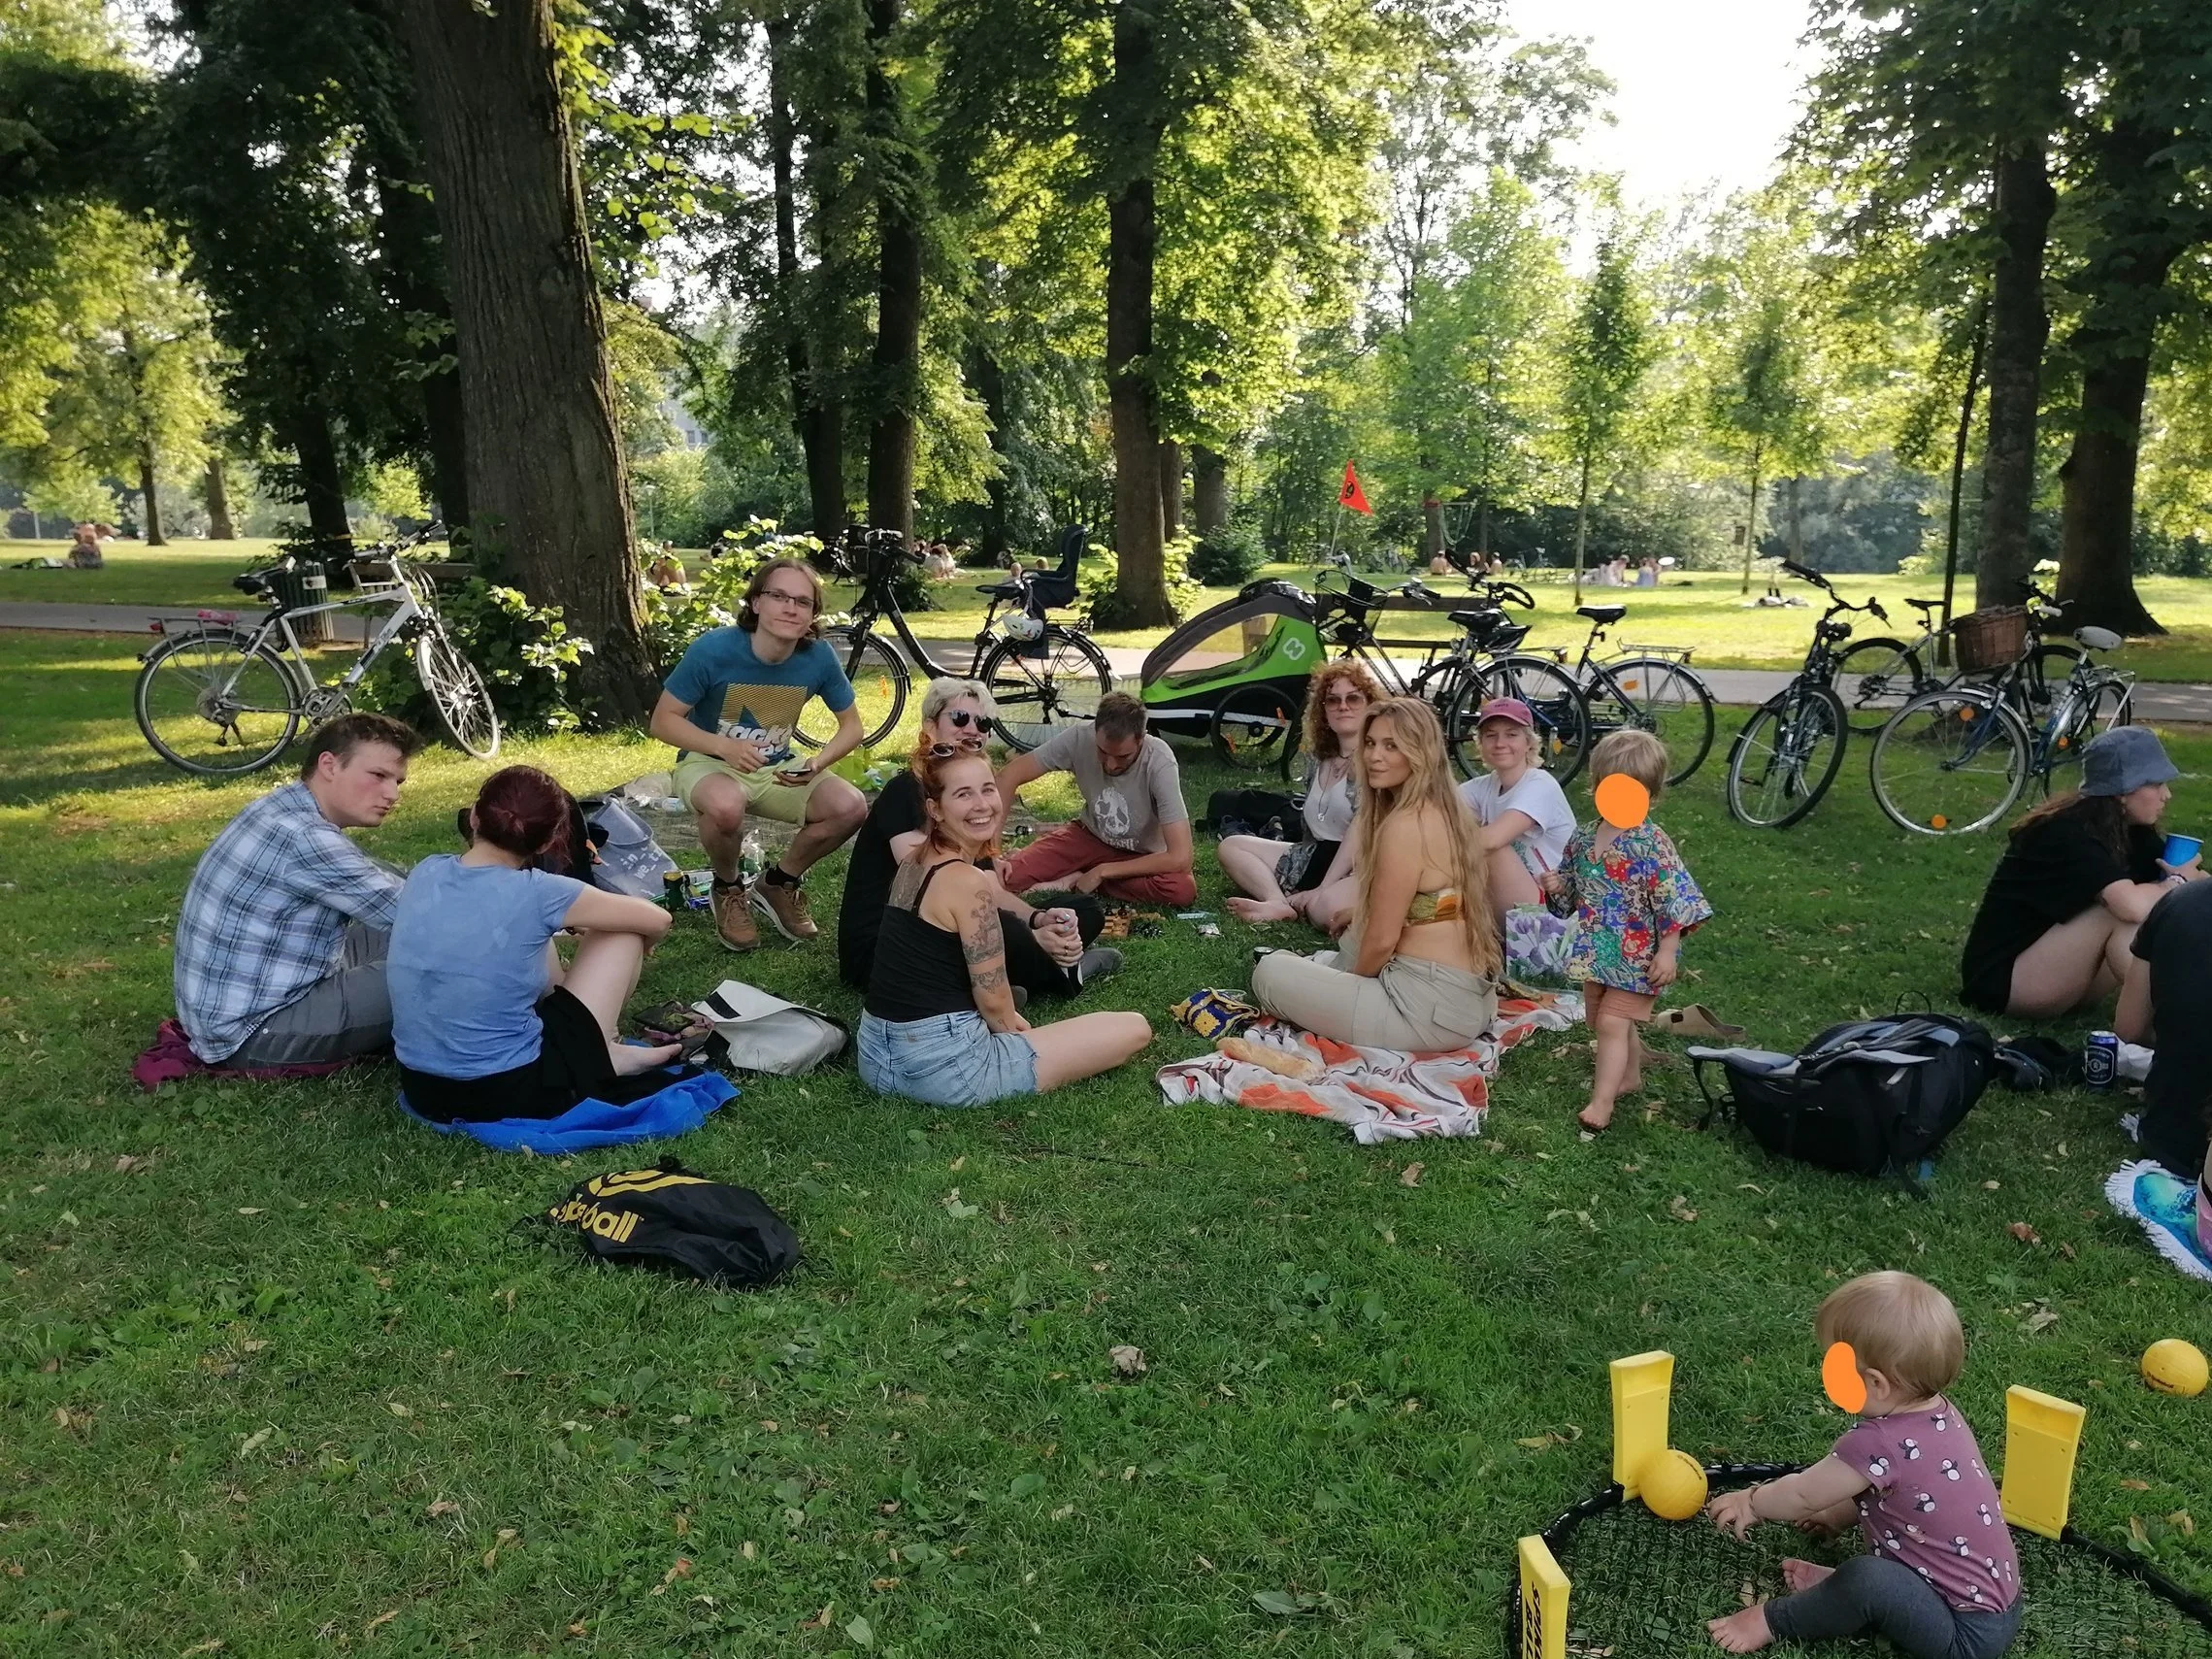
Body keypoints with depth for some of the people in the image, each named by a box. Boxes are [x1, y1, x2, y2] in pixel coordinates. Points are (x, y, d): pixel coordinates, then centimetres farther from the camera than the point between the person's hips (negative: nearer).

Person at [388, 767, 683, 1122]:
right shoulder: (537, 894, -16)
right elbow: (657, 920, -2)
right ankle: (599, 1056, 26)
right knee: (621, 933, 7)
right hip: (513, 1094, -6)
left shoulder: (426, 871, -2)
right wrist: (634, 954, 21)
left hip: (422, 1090, 6)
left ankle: (600, 1050, 26)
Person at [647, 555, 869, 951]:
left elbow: (852, 726, -2)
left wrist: (817, 763, -22)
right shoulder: (714, 648, -23)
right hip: (708, 763, -3)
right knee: (727, 805, -39)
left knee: (851, 808, -21)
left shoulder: (819, 657, -14)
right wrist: (725, 746, -33)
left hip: (776, 769, 4)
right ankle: (728, 889, -4)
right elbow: (663, 720, -16)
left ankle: (778, 883, 7)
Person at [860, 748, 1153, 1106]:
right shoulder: (970, 882, -18)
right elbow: (993, 999, -14)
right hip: (944, 1068, -9)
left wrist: (1005, 1018, 15)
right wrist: (1010, 1026, 7)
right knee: (1134, 1029, -3)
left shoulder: (915, 864, 9)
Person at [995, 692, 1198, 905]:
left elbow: (1180, 858, -34)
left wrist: (1103, 872, -27)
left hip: (1141, 856, 0)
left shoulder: (1160, 763, -32)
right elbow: (1010, 776, -15)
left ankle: (1073, 880, -15)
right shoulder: (1079, 738, -24)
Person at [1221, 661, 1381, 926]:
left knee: (1327, 907, -43)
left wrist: (1323, 889, -23)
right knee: (1231, 846, 5)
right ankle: (1279, 903, -19)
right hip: (1319, 859, 9)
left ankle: (1296, 902, -10)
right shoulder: (1317, 758, 14)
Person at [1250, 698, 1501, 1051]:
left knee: (1270, 972, 2)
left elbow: (1382, 940, -15)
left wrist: (1353, 979, 4)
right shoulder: (1447, 809, 9)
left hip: (1431, 1008, -10)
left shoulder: (1404, 824, -18)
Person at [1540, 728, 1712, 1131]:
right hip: (1597, 953, 7)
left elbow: (1674, 901, -16)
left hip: (1636, 957, -7)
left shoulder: (1653, 845, -17)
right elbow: (1572, 891, 15)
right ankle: (1630, 1074, 40)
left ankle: (1602, 1101, -4)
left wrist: (1667, 952, -18)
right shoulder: (1583, 840, 2)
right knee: (1599, 1019, 18)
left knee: (1611, 1022, -10)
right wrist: (1557, 887, -8)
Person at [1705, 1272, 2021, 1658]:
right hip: (1997, 1606, 10)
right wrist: (1839, 1514, 20)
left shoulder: (1881, 1444, -28)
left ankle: (1773, 1620, -4)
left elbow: (1802, 1495, -11)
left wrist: (1751, 1502, 5)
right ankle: (1842, 1590, 12)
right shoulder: (1938, 1412, -3)